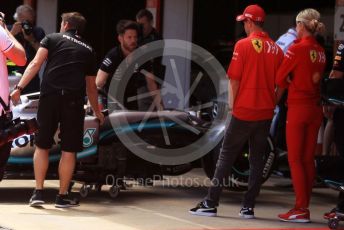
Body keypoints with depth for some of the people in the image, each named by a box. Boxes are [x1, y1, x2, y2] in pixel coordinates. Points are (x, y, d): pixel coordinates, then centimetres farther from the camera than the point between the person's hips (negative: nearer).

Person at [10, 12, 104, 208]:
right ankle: (62, 196, 12)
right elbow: (91, 87, 27)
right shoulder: (88, 50, 21)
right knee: (69, 150, 8)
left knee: (42, 146, 11)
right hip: (74, 100, 1)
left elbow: (35, 64, -1)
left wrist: (19, 88, -6)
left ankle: (38, 193, 7)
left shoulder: (52, 39, 15)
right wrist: (97, 111, 41)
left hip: (50, 96, 0)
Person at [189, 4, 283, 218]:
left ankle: (211, 203, 3)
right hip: (266, 112, 4)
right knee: (257, 159, 9)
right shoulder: (276, 49, 3)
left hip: (244, 112, -4)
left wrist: (233, 104, 1)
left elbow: (234, 79, -10)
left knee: (226, 156, 3)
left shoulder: (244, 45, -10)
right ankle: (249, 207, 8)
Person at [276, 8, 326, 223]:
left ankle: (301, 209, -4)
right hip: (315, 108, 6)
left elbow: (280, 78, -5)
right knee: (308, 159, 10)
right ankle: (305, 207, 14)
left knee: (295, 159, -2)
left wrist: (277, 96, 13)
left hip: (298, 107, -6)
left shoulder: (297, 49, -12)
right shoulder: (321, 51, 5)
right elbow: (317, 77, 9)